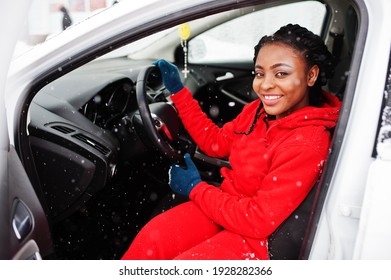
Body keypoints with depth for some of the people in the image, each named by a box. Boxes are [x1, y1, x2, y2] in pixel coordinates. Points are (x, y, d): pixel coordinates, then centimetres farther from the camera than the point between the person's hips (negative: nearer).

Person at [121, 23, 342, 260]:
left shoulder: (308, 142, -26)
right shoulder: (259, 110, -3)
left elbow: (259, 220, -24)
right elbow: (216, 143, 11)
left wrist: (195, 188, -13)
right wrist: (178, 90, 10)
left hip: (258, 236, -6)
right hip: (228, 204, 7)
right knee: (152, 237, -12)